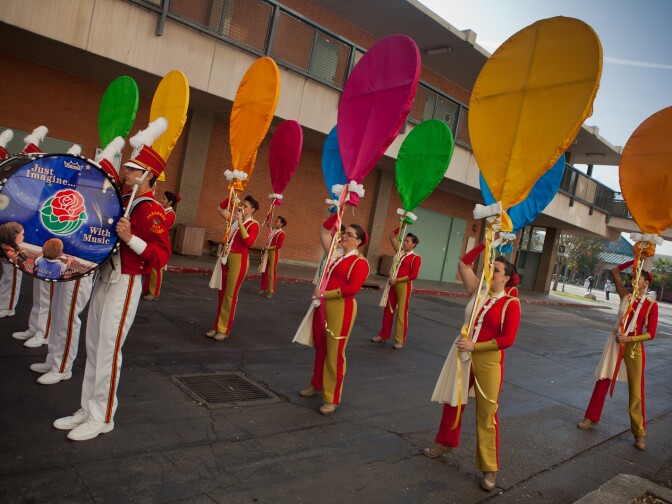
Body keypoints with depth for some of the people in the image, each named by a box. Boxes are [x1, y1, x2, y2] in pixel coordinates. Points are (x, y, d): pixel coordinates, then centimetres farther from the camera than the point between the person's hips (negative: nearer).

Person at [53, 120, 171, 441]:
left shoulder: (150, 209, -15)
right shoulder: (121, 199, 12)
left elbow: (161, 256, -20)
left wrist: (130, 238, -29)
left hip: (124, 284, -9)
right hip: (104, 278, 9)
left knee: (108, 350, -3)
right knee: (93, 348, 15)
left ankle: (102, 418, 11)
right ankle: (88, 409, 27)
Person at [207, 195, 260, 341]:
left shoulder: (253, 225, -7)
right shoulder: (235, 219, 10)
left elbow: (249, 242, -22)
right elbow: (220, 208, 20)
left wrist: (240, 223, -22)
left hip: (239, 260, -7)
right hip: (226, 258, 7)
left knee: (230, 295, -2)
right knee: (222, 294, 11)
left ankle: (224, 330, 7)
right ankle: (217, 326, 21)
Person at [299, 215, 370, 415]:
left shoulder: (360, 262, -11)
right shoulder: (335, 253, 10)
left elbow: (352, 288, -21)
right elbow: (324, 231, 16)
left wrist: (325, 294, -19)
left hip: (341, 310, -7)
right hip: (322, 306, 7)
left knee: (334, 354, -1)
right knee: (320, 348, 18)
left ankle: (332, 399, 10)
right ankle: (316, 385, 37)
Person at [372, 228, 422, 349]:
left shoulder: (416, 258, -7)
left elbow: (414, 275, -15)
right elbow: (392, 237, 15)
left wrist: (397, 280, -16)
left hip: (404, 286, -6)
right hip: (393, 284, 6)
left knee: (401, 313, -1)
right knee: (388, 310, 12)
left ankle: (400, 340, 8)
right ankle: (383, 335, 23)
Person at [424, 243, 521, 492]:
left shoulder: (511, 304, -10)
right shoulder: (478, 291, 2)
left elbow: (507, 339, -15)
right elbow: (463, 263, 2)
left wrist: (474, 346, -18)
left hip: (488, 362, -5)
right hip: (463, 355, 5)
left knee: (486, 415, 3)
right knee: (453, 401, 19)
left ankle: (489, 469, 16)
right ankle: (445, 442, 42)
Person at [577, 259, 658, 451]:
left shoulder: (651, 305, -7)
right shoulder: (625, 296, 1)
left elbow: (650, 333, -9)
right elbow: (615, 271, 3)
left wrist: (629, 338, -18)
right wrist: (635, 260, 2)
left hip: (634, 348, -3)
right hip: (615, 343, 3)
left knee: (636, 392, 2)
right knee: (602, 382, 10)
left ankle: (639, 433, 14)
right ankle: (591, 417, 25)